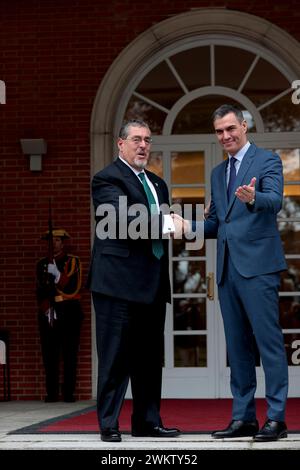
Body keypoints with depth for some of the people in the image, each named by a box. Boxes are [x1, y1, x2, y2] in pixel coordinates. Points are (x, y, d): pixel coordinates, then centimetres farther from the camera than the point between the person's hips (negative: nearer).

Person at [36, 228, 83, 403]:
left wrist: (57, 275, -12)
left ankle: (69, 393, -3)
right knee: (49, 355, -3)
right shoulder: (42, 264, 14)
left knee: (70, 354, -5)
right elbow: (40, 291, 8)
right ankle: (52, 393, 0)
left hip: (69, 312, -2)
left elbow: (75, 288, -4)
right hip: (48, 314, 2)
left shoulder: (73, 261, 7)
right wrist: (45, 308, -6)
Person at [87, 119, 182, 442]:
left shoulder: (158, 184, 21)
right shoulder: (108, 179, -5)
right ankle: (108, 424, 0)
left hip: (152, 283, 8)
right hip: (119, 281, -8)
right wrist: (165, 223, -25)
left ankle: (147, 421, 17)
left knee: (150, 357, 10)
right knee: (115, 355, -5)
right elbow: (123, 217, -20)